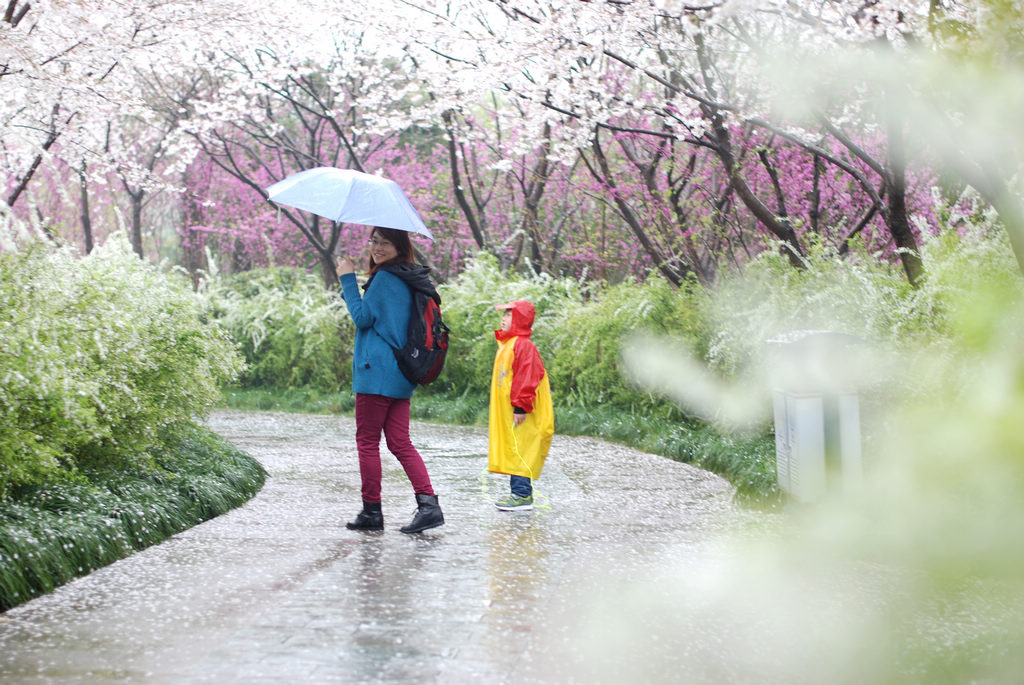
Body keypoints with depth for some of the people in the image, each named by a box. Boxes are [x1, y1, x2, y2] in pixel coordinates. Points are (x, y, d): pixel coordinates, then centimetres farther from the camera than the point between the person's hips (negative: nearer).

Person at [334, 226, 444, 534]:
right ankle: (428, 504, -6)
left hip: (376, 373, -9)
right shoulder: (408, 280, 16)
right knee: (400, 443, 7)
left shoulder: (385, 278, -12)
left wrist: (348, 279, -5)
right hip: (401, 374, 9)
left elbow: (363, 317, -11)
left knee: (367, 441, 0)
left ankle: (371, 512, 4)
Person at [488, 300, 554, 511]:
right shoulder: (505, 345, 17)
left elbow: (528, 378, -21)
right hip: (505, 412, 10)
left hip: (521, 414, -10)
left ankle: (522, 495, -10)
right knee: (512, 451, 11)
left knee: (520, 450, -10)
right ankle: (519, 492, 16)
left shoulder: (524, 345, -15)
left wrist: (521, 406, -22)